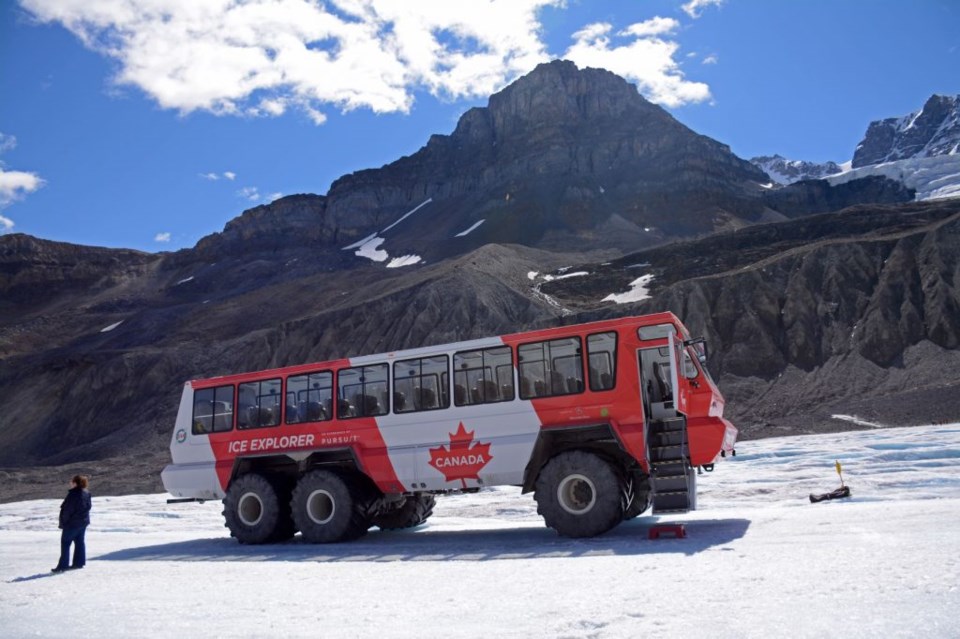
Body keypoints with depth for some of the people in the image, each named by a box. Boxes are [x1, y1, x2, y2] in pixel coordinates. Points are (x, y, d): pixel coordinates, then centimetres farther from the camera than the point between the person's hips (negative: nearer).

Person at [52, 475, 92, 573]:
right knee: (80, 542, 14)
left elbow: (67, 510, -19)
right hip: (83, 522, 8)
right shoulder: (86, 494, 4)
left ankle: (63, 565, 2)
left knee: (65, 543, 1)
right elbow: (88, 507, 11)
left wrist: (63, 523, -10)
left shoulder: (73, 494, -22)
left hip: (72, 523, -8)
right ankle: (79, 562, 19)